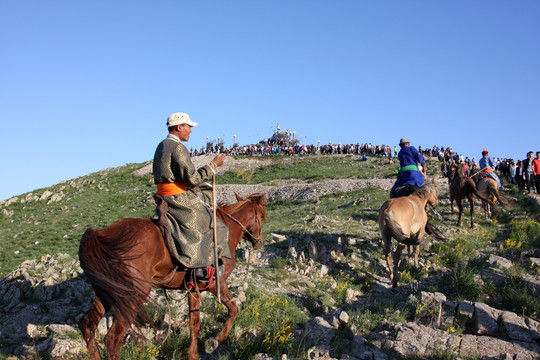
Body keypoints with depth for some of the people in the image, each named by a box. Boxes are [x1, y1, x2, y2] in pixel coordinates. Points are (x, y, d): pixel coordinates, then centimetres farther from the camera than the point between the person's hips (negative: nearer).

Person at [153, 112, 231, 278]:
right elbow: (192, 178, -21)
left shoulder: (162, 146, 16)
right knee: (215, 228, -3)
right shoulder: (178, 147, -16)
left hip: (165, 199, 10)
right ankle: (206, 269, -7)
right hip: (181, 200, -10)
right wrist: (213, 164, -12)